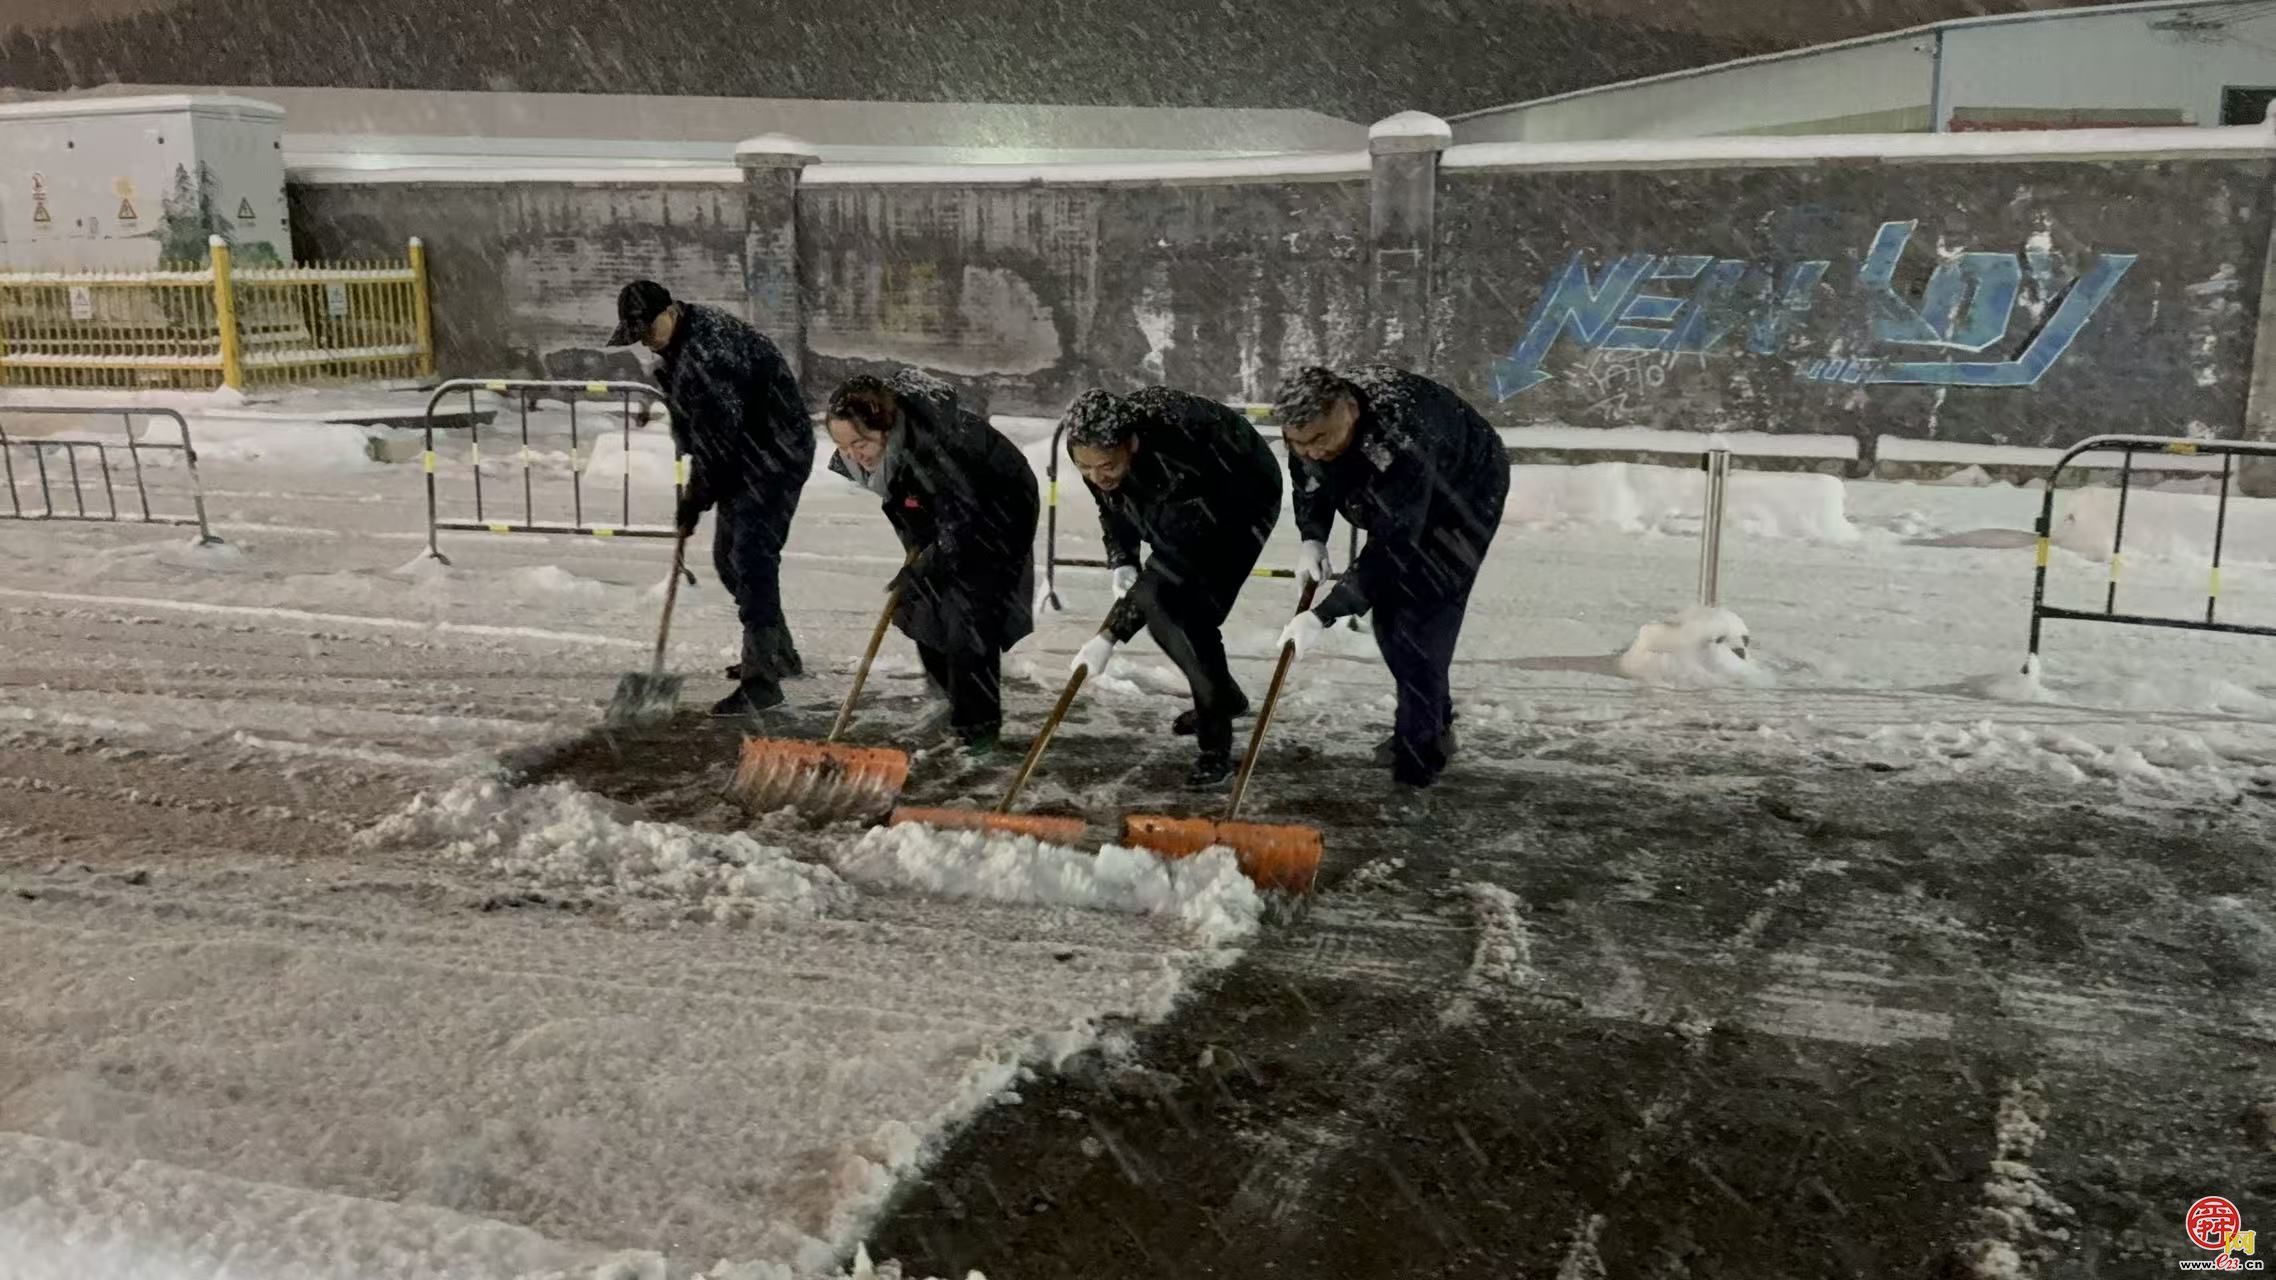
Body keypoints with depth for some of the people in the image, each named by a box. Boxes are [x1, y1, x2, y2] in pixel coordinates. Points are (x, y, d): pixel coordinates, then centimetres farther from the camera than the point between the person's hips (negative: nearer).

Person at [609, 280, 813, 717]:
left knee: (751, 558, -15)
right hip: (744, 461, 10)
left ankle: (761, 680, -14)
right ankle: (780, 654, 30)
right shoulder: (677, 348, 8)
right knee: (727, 557, 15)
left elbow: (721, 435, -24)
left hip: (775, 456, -10)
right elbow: (692, 426, 14)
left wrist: (696, 498, -14)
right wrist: (696, 491, 4)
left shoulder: (710, 345, -24)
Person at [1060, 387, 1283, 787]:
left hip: (1243, 501, -7)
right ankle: (1223, 696, 30)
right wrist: (1122, 563, -16)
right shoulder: (1093, 449, -22)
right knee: (1163, 610, 5)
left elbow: (1172, 563, -39)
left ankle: (1216, 740, -11)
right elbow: (1113, 508, 1)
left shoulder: (1174, 454, -43)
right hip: (1184, 507, 7)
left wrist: (1109, 636, -40)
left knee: (1185, 610, -21)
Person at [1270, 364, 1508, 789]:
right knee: (1387, 610, 8)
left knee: (1421, 615, -16)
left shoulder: (1398, 442, -45)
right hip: (1396, 503, 8)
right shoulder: (1310, 426, -22)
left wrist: (1323, 617, -46)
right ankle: (1434, 723, 26)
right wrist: (1312, 539, -22)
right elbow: (1308, 483, -2)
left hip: (1464, 495, -7)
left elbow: (1392, 547, -44)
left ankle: (1418, 746, -5)